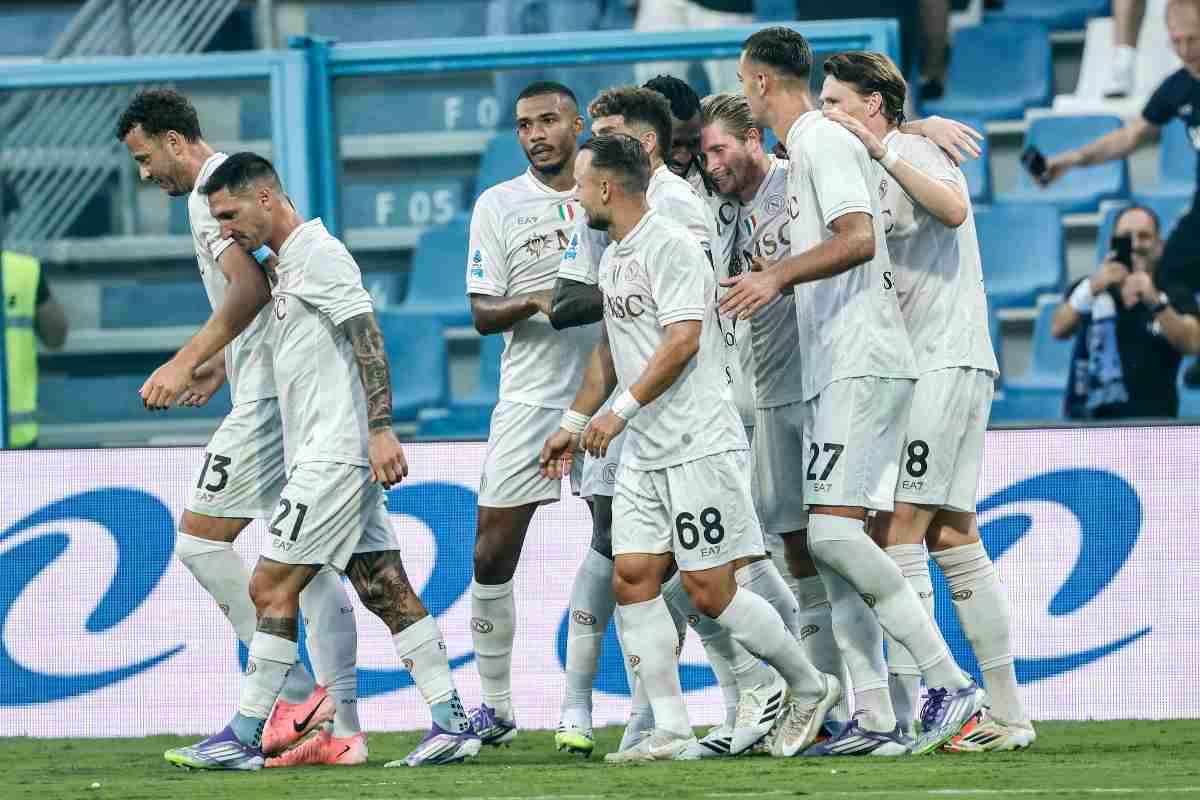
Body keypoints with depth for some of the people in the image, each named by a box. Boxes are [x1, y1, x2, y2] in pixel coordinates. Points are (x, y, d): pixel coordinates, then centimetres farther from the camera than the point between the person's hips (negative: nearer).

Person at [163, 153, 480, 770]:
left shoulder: (318, 253, -11)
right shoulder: (285, 263, 20)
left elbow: (368, 338, -19)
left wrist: (380, 428, -25)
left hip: (333, 457, -10)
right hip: (322, 457, 10)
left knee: (271, 587, -8)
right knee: (388, 593, 5)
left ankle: (242, 738, -5)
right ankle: (451, 724, 3)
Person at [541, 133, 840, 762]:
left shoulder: (672, 247, -13)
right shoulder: (613, 257, 17)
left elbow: (682, 340, -21)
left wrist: (619, 410, -19)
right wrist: (575, 421, 26)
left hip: (699, 445, -9)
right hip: (642, 452, 9)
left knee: (710, 592, -8)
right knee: (632, 579, -1)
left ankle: (809, 688, 11)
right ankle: (670, 730, 0)